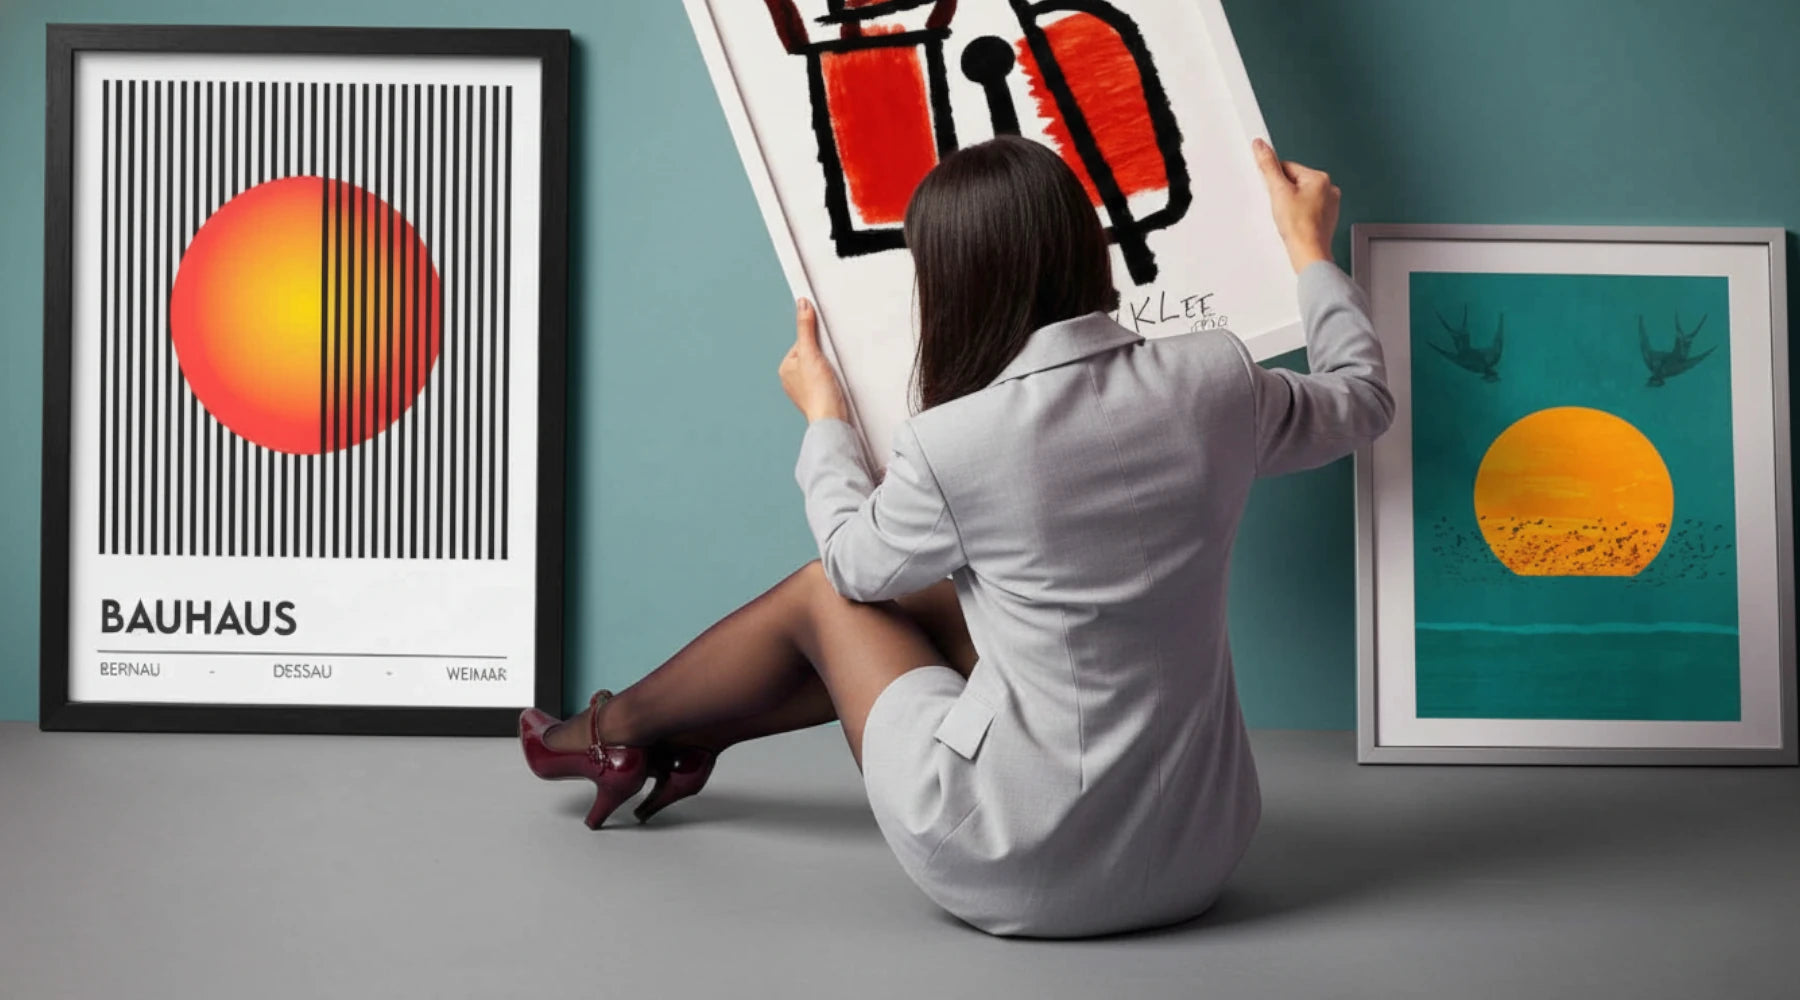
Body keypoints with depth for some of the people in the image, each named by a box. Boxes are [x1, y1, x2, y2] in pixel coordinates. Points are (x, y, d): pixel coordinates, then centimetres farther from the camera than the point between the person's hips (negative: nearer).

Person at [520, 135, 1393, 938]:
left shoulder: (954, 445, -21)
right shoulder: (1214, 379, -10)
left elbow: (855, 559, 2)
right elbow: (1363, 399, 13)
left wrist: (823, 419, 19)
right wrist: (1310, 250, 26)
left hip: (1020, 874, -5)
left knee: (830, 592, 16)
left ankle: (619, 731, 41)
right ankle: (679, 741, 40)